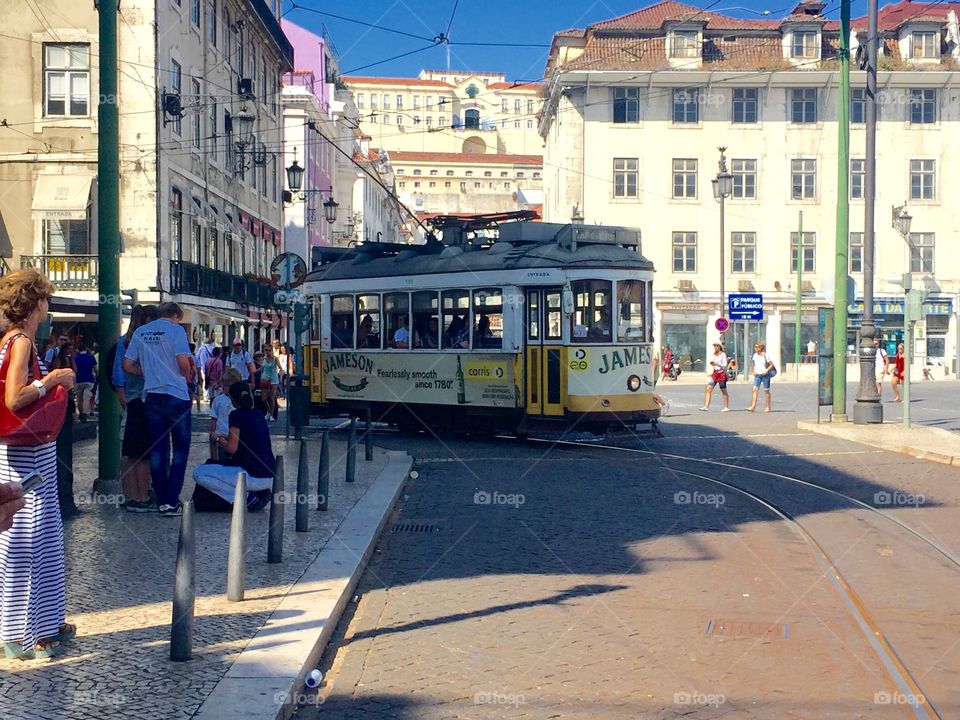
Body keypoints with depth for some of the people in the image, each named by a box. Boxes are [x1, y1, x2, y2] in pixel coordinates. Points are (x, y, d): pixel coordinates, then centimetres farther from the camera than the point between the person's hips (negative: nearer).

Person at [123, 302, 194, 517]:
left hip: (152, 396, 5)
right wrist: (188, 376, 3)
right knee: (181, 447, 5)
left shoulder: (140, 332, 10)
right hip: (176, 395, -5)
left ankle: (162, 501, 12)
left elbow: (127, 365, 10)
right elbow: (183, 361, -16)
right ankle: (172, 501, 1)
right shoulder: (175, 330, -6)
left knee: (157, 449, 10)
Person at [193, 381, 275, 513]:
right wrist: (228, 437, 27)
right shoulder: (258, 416, 14)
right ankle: (258, 493, 11)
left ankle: (247, 498, -8)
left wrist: (218, 439, 7)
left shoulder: (237, 415, -8)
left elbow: (232, 448, -12)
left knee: (199, 474, -5)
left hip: (255, 477, -9)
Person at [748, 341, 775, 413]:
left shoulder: (765, 356, -9)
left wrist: (766, 370, -17)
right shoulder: (755, 355, 6)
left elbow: (771, 365, -5)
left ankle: (767, 407, 13)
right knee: (755, 389, -9)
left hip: (765, 375, -4)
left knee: (766, 390, 4)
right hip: (757, 375, 4)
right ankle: (753, 406, -13)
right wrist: (754, 371, 4)